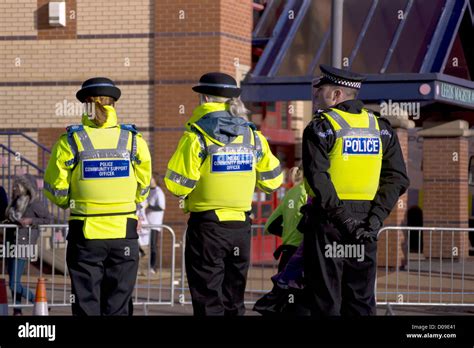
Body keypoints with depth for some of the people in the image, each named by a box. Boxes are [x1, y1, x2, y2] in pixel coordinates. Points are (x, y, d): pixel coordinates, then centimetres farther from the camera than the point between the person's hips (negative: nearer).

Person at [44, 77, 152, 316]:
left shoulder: (70, 140, -6)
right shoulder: (133, 140, -1)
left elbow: (56, 189, -2)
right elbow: (143, 187, 6)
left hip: (85, 232, -1)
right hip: (124, 233, 1)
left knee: (86, 304, 5)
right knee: (118, 305, 8)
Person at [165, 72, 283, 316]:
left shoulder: (196, 136, -10)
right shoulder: (252, 135, 5)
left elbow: (177, 185, -15)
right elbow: (271, 181, 10)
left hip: (206, 225, -5)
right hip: (241, 226, 5)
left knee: (208, 300, 0)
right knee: (234, 301, 14)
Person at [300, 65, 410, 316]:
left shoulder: (321, 127, -7)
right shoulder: (381, 128, 9)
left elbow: (317, 177, -19)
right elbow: (398, 178, 3)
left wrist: (339, 213, -17)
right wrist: (377, 216, -3)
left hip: (328, 220, -5)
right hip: (365, 225, 5)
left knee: (326, 299, 0)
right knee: (361, 298, 12)